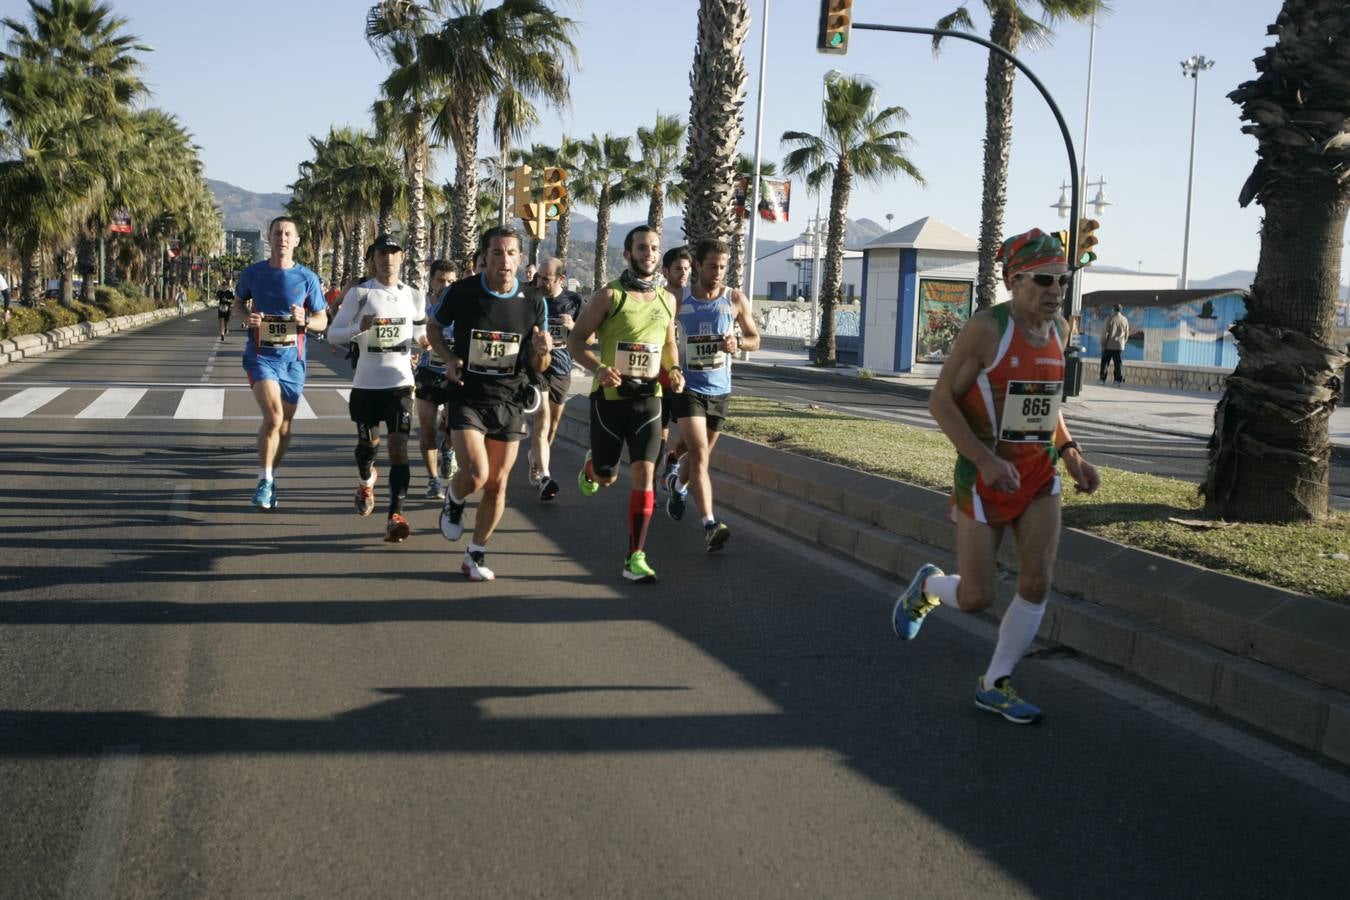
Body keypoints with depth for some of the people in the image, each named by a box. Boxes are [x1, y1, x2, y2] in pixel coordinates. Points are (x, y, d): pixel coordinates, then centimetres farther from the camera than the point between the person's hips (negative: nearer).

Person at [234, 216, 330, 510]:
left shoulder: (307, 278, 0)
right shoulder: (253, 273, 1)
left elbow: (322, 321, 6)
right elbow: (238, 302, 19)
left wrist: (305, 320, -17)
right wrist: (246, 317, -4)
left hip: (293, 357, 2)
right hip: (261, 355, -2)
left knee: (284, 423, 9)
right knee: (273, 415, -21)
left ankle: (270, 477, 31)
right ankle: (264, 481, -9)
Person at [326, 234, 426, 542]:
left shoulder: (413, 297, 7)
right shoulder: (358, 294, -2)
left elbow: (420, 334, 19)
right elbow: (333, 333, -4)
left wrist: (424, 341, -4)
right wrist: (360, 327, -22)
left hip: (400, 381, 1)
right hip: (366, 382, -1)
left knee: (398, 446, -10)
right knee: (368, 442, 13)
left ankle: (395, 515, -12)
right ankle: (366, 481, 48)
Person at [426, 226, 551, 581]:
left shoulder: (533, 302, -3)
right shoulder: (462, 292, -9)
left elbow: (538, 366, 4)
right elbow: (434, 326, 10)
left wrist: (542, 351, -19)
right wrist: (449, 358, -8)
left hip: (509, 402, 3)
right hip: (467, 398, -2)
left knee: (497, 485, 7)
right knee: (475, 475, -19)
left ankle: (476, 555, 25)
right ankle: (454, 500, 18)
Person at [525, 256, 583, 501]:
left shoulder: (574, 301, 1)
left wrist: (572, 326, -15)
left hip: (562, 369, 3)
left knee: (553, 422, 15)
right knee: (542, 417, -18)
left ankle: (535, 457, 42)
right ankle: (544, 476, -26)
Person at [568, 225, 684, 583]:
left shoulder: (667, 300, 8)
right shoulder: (608, 295, -7)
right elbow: (576, 340, -6)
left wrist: (674, 370, 2)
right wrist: (599, 368, -24)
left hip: (648, 399, 3)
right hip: (610, 397, -3)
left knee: (644, 476, -9)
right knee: (606, 478, 10)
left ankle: (636, 558, -4)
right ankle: (590, 466, 50)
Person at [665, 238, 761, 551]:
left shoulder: (736, 299, 1)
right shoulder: (678, 300, -3)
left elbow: (755, 339, 9)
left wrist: (738, 342, -13)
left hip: (719, 390, 3)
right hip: (688, 388, -3)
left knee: (698, 453, 18)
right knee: (699, 454, -17)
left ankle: (677, 484, 51)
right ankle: (710, 525, -23)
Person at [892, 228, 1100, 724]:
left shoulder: (1058, 329, 6)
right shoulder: (986, 328, -15)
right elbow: (941, 401, -15)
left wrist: (1070, 452, 6)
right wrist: (985, 460, -25)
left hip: (1040, 474, 6)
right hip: (986, 476, -6)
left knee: (1037, 583, -1)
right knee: (976, 597, -3)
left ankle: (995, 683, 15)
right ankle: (927, 584, 33)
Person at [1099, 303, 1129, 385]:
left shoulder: (1110, 319, -10)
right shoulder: (1125, 320, 2)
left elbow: (1105, 332, -10)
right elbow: (1127, 333, 10)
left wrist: (1103, 344, -4)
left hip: (1109, 345, -3)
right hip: (1119, 346, 3)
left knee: (1104, 362, 5)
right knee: (1118, 363, 7)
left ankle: (1103, 379, 3)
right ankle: (1118, 380, 2)